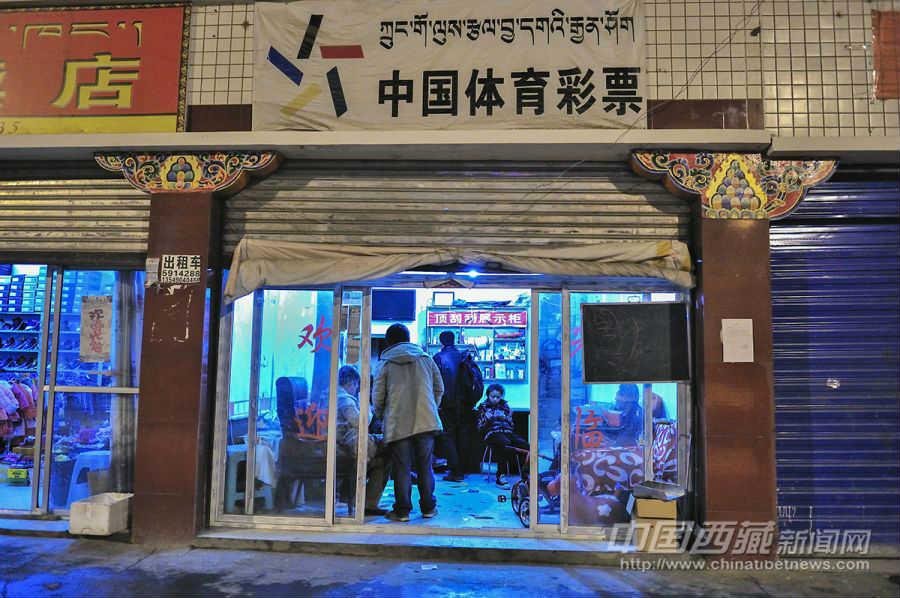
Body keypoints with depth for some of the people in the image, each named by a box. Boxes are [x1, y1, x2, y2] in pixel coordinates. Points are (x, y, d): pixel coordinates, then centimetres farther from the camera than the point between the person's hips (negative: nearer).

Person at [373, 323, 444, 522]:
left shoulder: (386, 364, 2)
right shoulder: (426, 359, 10)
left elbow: (378, 396, 1)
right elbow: (439, 389, 11)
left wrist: (381, 416, 18)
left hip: (398, 424, -2)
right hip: (426, 421, 2)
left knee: (401, 468, 5)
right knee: (425, 466, 12)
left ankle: (402, 510, 10)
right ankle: (428, 507, 19)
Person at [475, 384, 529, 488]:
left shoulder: (505, 406, 23)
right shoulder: (483, 406, 16)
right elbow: (480, 428, 10)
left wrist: (508, 418, 0)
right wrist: (486, 419, -9)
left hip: (507, 432, 3)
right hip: (492, 433, -3)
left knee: (525, 444, -27)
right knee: (505, 444, -38)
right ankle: (500, 476, -32)